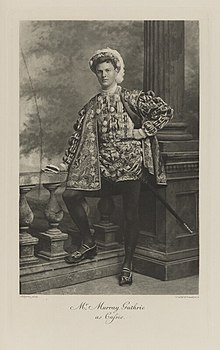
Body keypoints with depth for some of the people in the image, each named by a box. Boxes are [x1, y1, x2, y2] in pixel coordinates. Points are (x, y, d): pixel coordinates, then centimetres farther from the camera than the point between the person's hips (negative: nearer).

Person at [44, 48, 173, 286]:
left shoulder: (132, 99, 0)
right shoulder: (91, 106, 12)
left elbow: (165, 112, -2)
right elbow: (78, 135, 13)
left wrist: (143, 131, -6)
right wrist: (66, 163, 8)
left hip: (130, 164, -4)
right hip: (102, 167, 4)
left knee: (130, 214, 0)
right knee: (70, 194, -9)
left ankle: (127, 265, 17)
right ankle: (88, 243, 9)